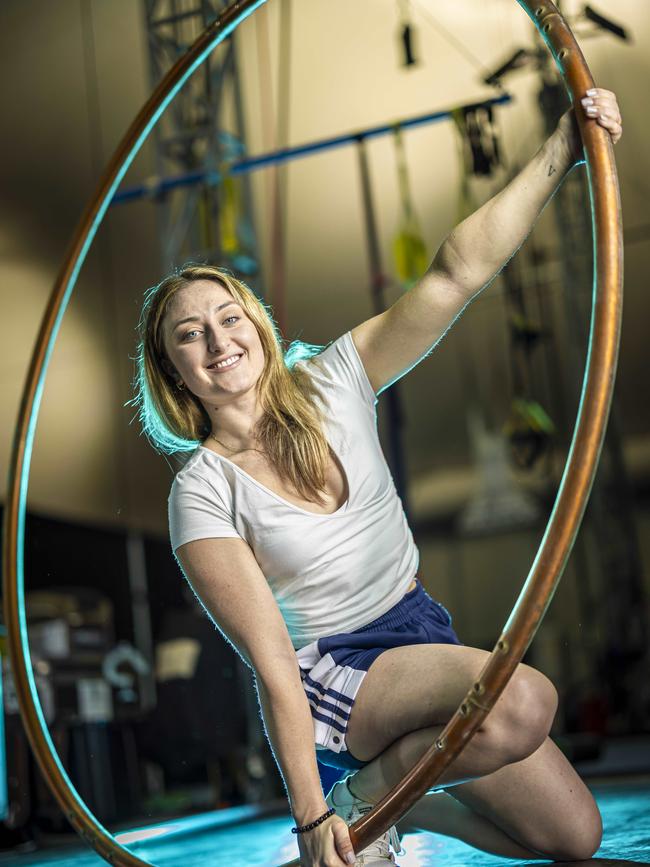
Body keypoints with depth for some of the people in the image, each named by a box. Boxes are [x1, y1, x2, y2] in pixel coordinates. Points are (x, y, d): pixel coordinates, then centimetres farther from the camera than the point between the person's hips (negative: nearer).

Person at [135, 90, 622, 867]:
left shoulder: (330, 383, -4)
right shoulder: (202, 493, -14)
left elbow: (457, 273, -12)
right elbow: (271, 662, -17)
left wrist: (559, 152, -22)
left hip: (423, 632, 6)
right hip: (329, 677, -5)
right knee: (523, 699, -33)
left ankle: (391, 798, 26)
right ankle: (359, 800, -8)